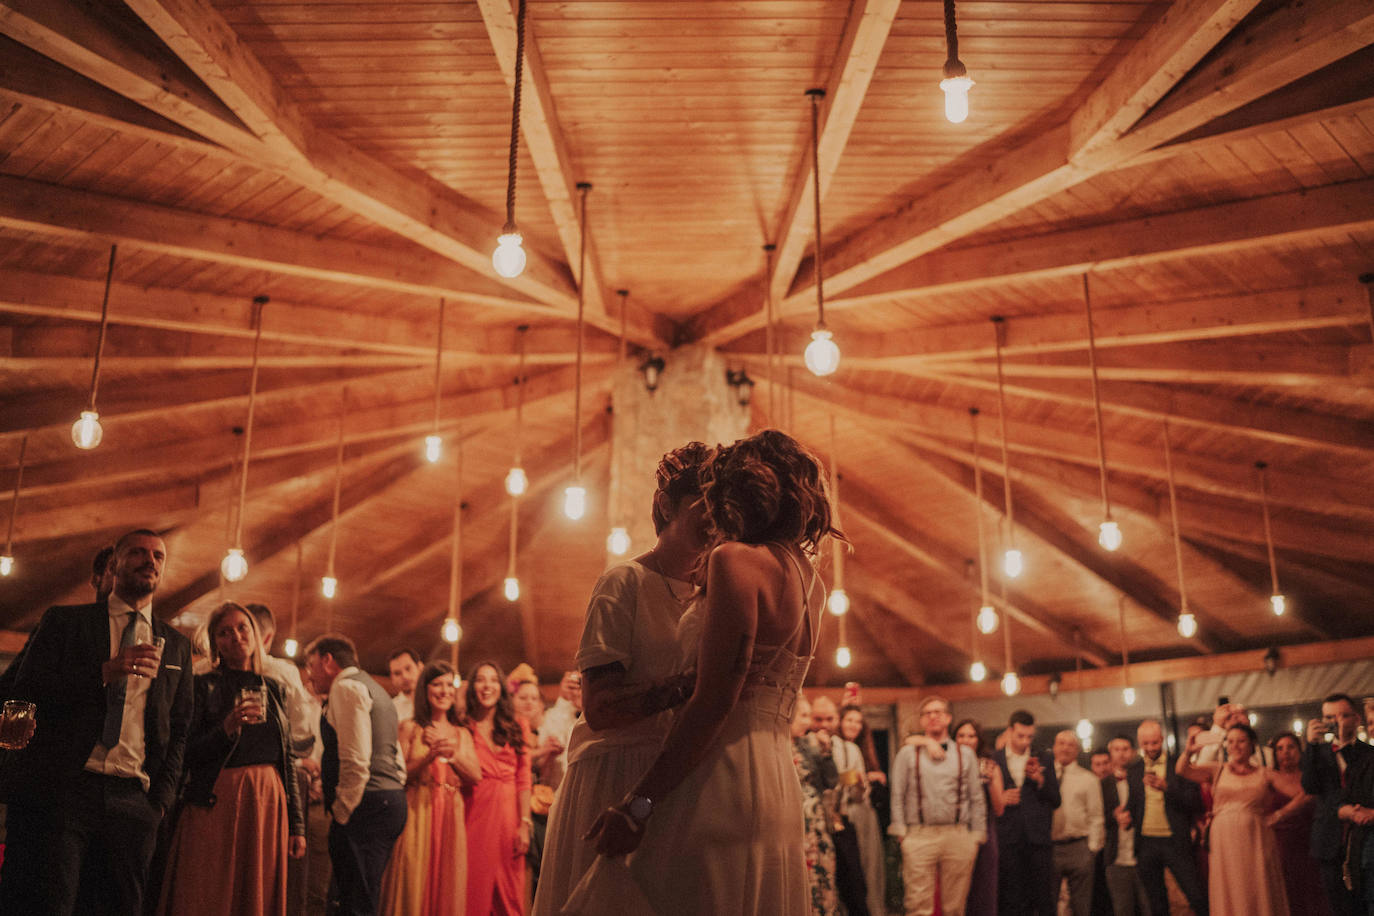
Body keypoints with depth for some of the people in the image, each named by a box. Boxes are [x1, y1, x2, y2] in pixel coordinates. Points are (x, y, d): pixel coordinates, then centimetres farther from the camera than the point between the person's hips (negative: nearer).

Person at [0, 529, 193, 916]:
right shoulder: (64, 621, 11)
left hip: (132, 801, 3)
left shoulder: (176, 644, 18)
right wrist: (103, 673, -14)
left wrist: (160, 801, 4)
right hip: (56, 792, -2)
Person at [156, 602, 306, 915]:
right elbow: (187, 757, -4)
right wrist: (226, 729, -20)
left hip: (268, 803, 4)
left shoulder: (274, 690, 14)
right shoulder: (203, 686, 3)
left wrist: (297, 825, 11)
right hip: (216, 803, -3)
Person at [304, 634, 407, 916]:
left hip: (365, 806, -10)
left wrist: (342, 813, -11)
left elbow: (356, 761, -17)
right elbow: (397, 764, 23)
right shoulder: (373, 689, 25)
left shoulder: (347, 687, -5)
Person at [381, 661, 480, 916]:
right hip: (417, 813, -3)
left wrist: (453, 754, -7)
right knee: (414, 882, -4)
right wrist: (430, 756, -15)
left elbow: (476, 776, 6)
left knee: (448, 883, 3)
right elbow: (399, 774, -5)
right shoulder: (410, 728, 3)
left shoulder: (462, 734, 14)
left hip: (451, 815, 3)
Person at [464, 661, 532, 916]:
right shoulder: (464, 728, 4)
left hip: (508, 817, 2)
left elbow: (523, 779, 5)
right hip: (474, 815, -2)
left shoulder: (516, 728, 10)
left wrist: (524, 824, -1)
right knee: (474, 894, -1)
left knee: (511, 893, 4)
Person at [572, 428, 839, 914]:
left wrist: (639, 803, -16)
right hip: (780, 788, 9)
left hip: (723, 779, -9)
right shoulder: (810, 582, 14)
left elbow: (715, 701, -18)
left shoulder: (736, 560, -10)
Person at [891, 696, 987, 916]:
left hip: (957, 837, 2)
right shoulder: (908, 753, 8)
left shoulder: (965, 755, 12)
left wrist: (977, 838, 5)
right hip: (919, 837, -2)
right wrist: (901, 834, -1)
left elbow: (977, 799, 12)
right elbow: (897, 796, 6)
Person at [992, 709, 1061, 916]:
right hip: (1008, 839, -1)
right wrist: (1000, 798, -13)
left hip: (1038, 838, 1)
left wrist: (1041, 781, -7)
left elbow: (1056, 801, 9)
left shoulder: (1044, 761, 12)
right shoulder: (994, 759, 6)